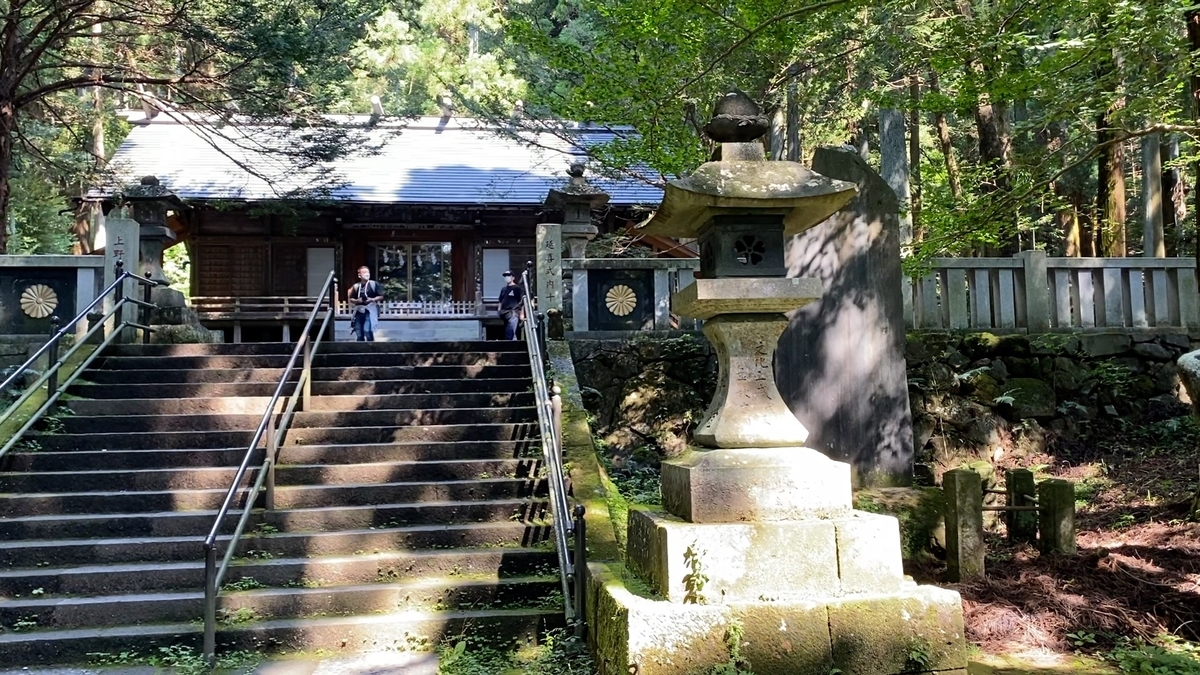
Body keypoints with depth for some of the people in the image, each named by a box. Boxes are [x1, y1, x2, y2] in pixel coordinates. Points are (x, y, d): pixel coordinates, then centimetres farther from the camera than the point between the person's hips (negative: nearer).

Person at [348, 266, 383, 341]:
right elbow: (350, 299, 16)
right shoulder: (356, 286, 12)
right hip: (358, 312, 4)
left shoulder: (374, 284, 1)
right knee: (359, 334, 6)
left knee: (367, 331, -17)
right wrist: (356, 301, -4)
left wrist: (372, 299, -15)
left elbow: (381, 297, 0)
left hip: (370, 311, -4)